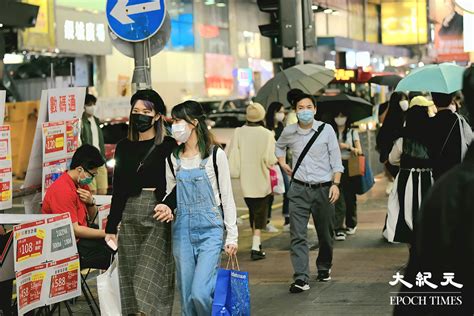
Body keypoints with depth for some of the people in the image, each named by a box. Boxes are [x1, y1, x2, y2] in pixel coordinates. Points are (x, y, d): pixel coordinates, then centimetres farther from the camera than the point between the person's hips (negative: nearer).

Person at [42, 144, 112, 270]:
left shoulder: (81, 184, 8)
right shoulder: (63, 191, -20)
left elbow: (91, 218, 14)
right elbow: (74, 230, -20)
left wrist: (91, 202, -7)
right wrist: (106, 233, -16)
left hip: (81, 239, 9)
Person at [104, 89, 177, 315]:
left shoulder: (168, 146, -1)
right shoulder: (124, 147, 12)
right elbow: (118, 190, 15)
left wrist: (168, 205, -22)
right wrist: (111, 227, 13)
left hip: (157, 217, -5)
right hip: (129, 217, 5)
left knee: (151, 279, -10)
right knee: (130, 278, 5)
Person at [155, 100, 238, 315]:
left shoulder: (215, 155, -3)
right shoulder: (173, 158, 8)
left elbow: (227, 197, -1)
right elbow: (170, 193, 15)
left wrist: (232, 236, -3)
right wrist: (165, 208, -9)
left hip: (210, 231, -4)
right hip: (182, 231, 4)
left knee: (199, 293, -15)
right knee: (187, 297, 6)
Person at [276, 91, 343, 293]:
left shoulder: (326, 130, -3)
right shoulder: (289, 132, 4)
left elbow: (336, 160, -1)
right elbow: (279, 146, 27)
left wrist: (335, 184, -10)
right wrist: (282, 163, 12)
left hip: (323, 189, -1)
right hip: (299, 189, 1)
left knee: (325, 234, 12)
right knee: (297, 235, -9)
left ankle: (324, 268, 36)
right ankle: (301, 278, -12)